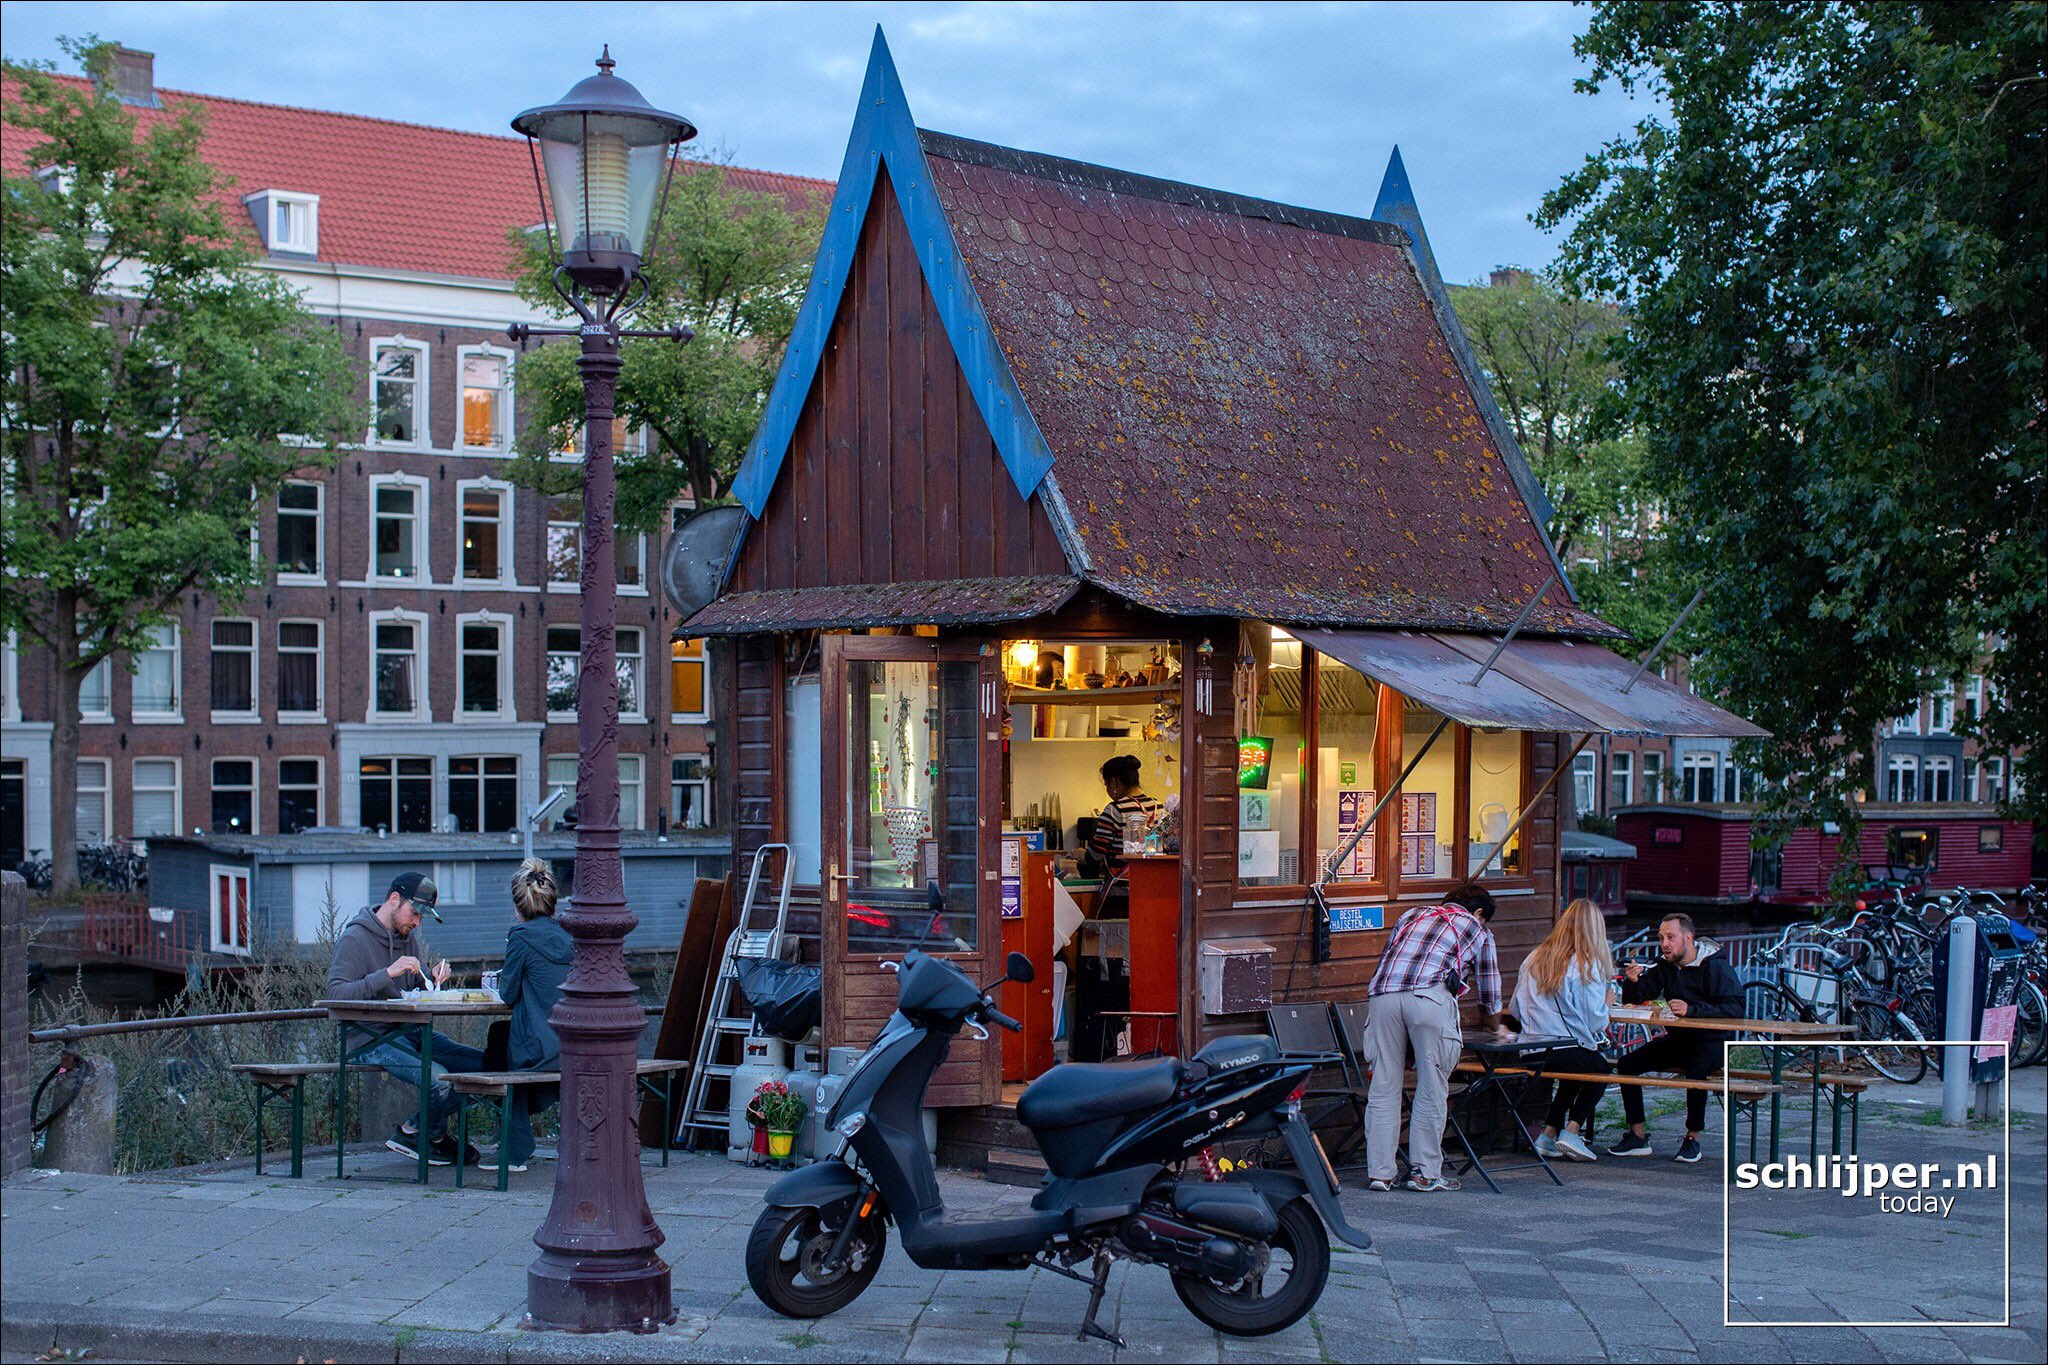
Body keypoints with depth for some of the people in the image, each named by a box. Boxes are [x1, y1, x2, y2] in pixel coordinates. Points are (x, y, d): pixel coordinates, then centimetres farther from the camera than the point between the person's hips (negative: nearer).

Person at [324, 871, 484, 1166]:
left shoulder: (408, 938, 16)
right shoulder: (355, 939, -8)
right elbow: (335, 994, -20)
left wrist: (431, 977, -2)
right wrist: (388, 973, -26)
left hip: (409, 1031, 8)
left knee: (482, 1064, -9)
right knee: (438, 1076, -30)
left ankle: (414, 1130, 2)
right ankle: (433, 1137, 3)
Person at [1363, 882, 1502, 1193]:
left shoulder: (1413, 915, 34)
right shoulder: (1478, 929, 25)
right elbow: (1490, 995, 30)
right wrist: (1496, 1028, 50)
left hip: (1382, 993, 4)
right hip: (1430, 996, -4)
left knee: (1384, 1086, 8)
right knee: (1432, 1088, 7)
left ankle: (1379, 1172, 8)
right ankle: (1425, 1173, 10)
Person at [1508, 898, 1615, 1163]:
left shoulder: (1535, 958, 6)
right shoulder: (1587, 965, -11)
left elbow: (1515, 1010, 8)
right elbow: (1597, 1020, -13)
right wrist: (1606, 1002, 9)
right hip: (1564, 1050, -6)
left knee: (1578, 1069, 34)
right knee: (1602, 1069, 26)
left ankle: (1549, 1133, 25)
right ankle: (1571, 1131, 10)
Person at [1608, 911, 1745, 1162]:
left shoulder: (1715, 967, -13)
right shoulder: (1665, 965, 6)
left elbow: (1735, 1009, -23)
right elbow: (1636, 1000, 10)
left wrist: (1692, 1010, -32)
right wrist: (1633, 981, -13)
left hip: (1709, 1041, -6)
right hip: (1676, 1040, 6)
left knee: (1696, 1068, -37)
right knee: (1627, 1063, -12)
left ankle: (1693, 1139, -20)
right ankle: (1637, 1137, -7)